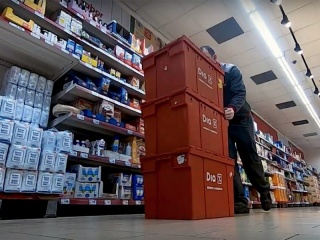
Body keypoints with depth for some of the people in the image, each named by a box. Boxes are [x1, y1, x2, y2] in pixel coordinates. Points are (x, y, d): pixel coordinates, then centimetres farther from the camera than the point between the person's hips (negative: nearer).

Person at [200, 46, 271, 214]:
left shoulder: (231, 71, -8)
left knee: (250, 158, 2)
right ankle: (239, 201, -3)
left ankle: (264, 192, 25)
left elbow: (240, 93, -21)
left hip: (240, 119, -2)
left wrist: (233, 108, -42)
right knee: (228, 160, -7)